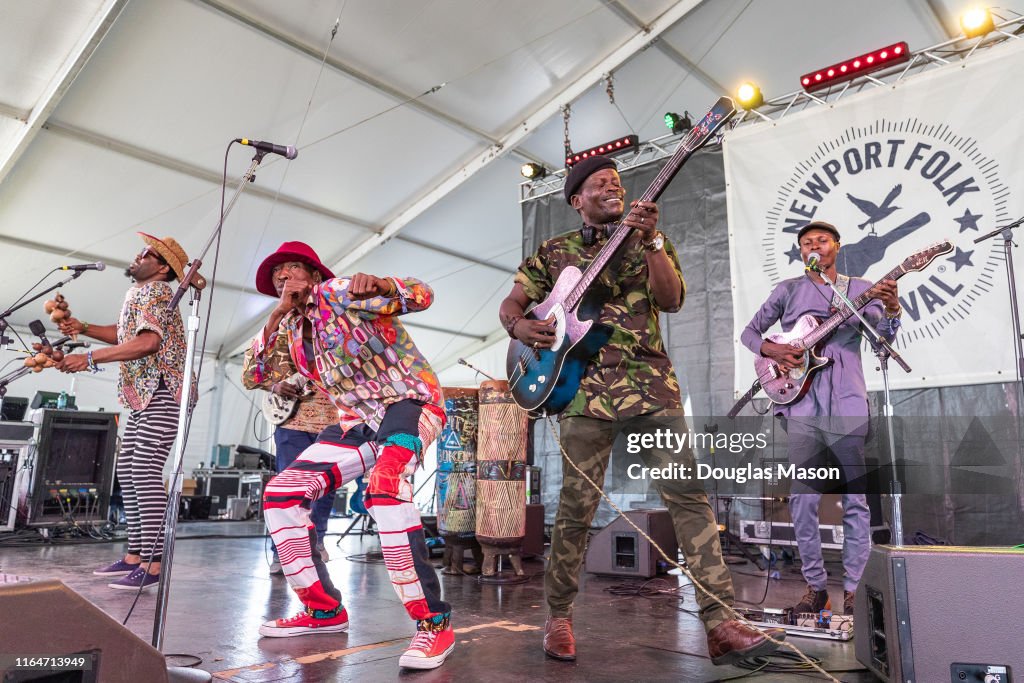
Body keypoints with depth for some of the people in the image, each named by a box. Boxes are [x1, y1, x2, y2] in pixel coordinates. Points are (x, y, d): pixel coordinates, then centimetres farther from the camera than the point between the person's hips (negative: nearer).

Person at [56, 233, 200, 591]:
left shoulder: (157, 291, -10)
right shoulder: (139, 293, 21)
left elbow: (148, 342, -24)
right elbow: (123, 333, 34)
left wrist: (89, 358, -21)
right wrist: (83, 328, 18)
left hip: (161, 391, -11)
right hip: (141, 394, 11)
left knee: (145, 472, -14)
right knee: (127, 471, 10)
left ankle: (151, 565, -13)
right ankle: (134, 555, 17)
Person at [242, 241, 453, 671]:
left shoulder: (339, 292, -8)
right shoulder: (291, 329, 15)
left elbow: (422, 295, -15)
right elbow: (254, 375, 13)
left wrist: (377, 284, -36)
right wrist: (276, 315, 5)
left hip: (408, 401, -8)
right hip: (358, 422, 8)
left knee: (383, 486, -37)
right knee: (280, 494, -2)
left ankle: (433, 622, -28)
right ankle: (324, 610, 10)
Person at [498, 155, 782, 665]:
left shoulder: (647, 240, 14)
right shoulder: (553, 252, 13)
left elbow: (671, 300, -1)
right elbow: (510, 303, 16)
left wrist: (650, 241, -13)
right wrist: (520, 326, -7)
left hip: (651, 383, 1)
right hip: (585, 387, -1)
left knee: (688, 494, -7)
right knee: (576, 507, 0)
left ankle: (719, 622, -2)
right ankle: (559, 616, 18)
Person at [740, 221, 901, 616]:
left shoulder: (860, 289, 11)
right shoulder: (788, 290, 12)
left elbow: (884, 335, -3)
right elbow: (749, 333, 13)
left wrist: (892, 309, -24)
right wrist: (771, 350, -7)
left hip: (849, 405, 0)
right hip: (802, 405, 1)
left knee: (856, 499, 0)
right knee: (802, 499, 2)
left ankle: (853, 589, 12)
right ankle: (815, 587, 15)